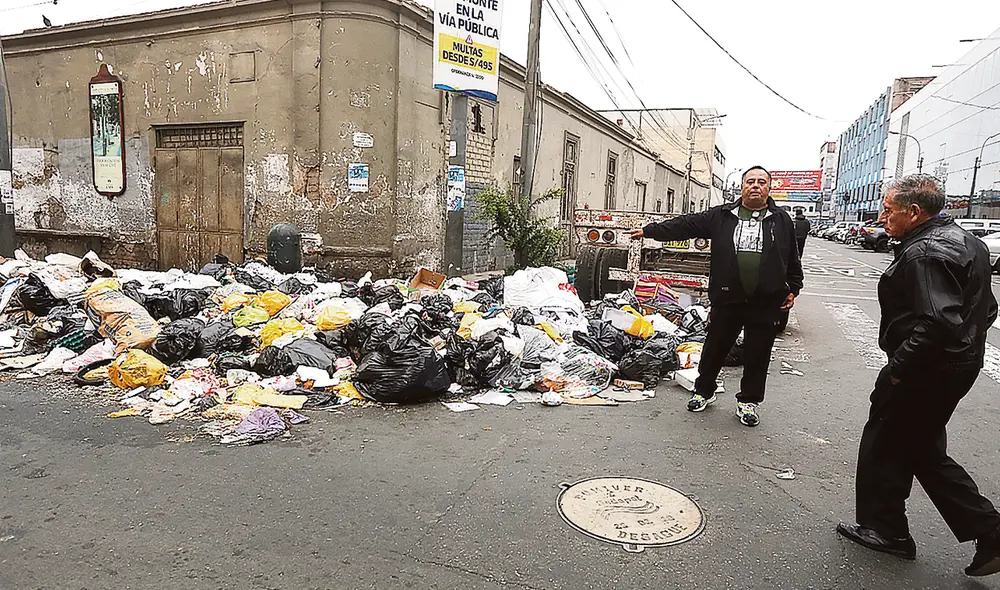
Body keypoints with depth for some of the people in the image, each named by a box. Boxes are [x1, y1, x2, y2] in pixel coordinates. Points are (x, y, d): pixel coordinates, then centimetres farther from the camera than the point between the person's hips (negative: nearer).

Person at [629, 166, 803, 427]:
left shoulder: (782, 220, 7)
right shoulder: (721, 216, 5)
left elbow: (793, 260, 13)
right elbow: (686, 225, 3)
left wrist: (792, 289, 8)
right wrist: (649, 231, 0)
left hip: (766, 304, 0)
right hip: (727, 300, 0)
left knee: (757, 356, 10)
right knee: (714, 349, 11)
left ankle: (748, 401, 27)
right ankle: (704, 391, 31)